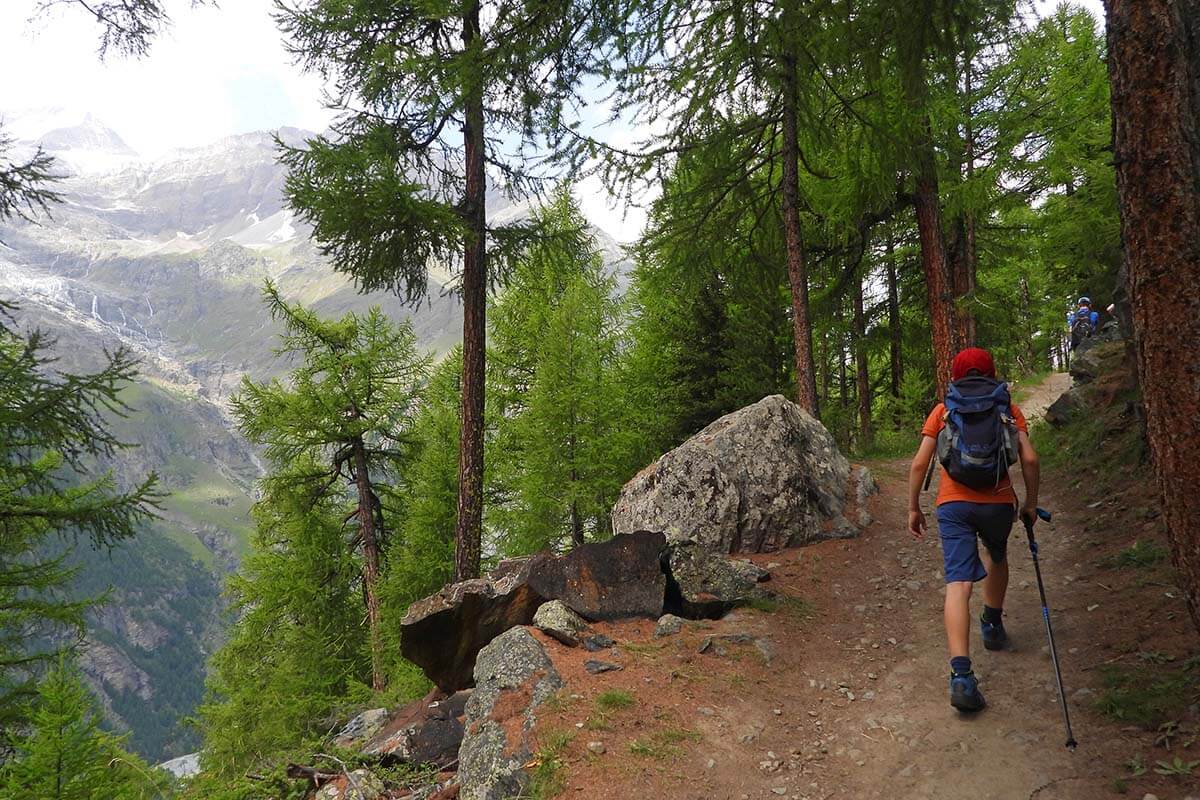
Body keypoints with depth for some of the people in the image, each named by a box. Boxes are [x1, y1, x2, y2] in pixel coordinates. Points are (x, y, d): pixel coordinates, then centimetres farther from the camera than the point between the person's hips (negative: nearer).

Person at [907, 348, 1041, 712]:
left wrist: (913, 508, 9)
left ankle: (961, 674, -22)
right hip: (998, 502, 1)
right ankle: (993, 626, 47)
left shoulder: (942, 410, 9)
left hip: (954, 504, -1)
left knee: (959, 582, -10)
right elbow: (1030, 459, 1)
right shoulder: (1009, 409, 10)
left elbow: (919, 464, 2)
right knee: (997, 558, 32)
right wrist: (1031, 502, 13)